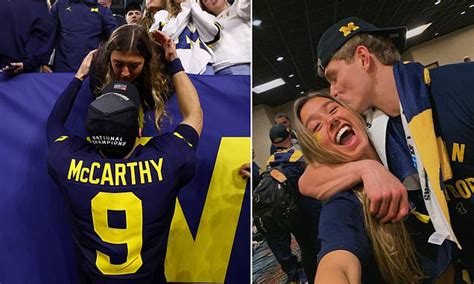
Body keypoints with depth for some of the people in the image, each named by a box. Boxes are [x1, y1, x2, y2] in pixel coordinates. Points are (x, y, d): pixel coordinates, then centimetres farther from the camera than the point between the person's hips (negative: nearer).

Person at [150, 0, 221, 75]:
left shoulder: (200, 13, 24)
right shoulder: (162, 14, 19)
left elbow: (213, 34, 4)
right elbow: (164, 36, -2)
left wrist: (193, 7, 9)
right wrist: (185, 10, 9)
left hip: (202, 64, 2)